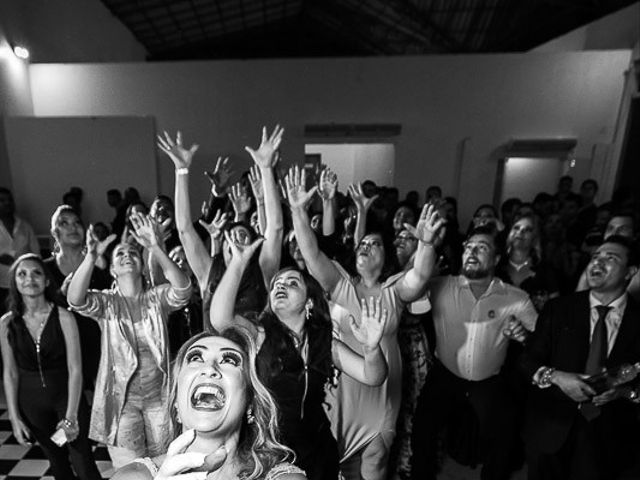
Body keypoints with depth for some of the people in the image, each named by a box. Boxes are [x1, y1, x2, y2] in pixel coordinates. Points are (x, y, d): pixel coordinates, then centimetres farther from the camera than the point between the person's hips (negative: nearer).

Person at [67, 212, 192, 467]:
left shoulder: (157, 297, -5)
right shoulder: (107, 301, -4)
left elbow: (183, 290, -26)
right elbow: (76, 300, -24)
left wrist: (155, 248, -37)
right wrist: (91, 255, -40)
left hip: (159, 396, 1)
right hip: (121, 398, -1)